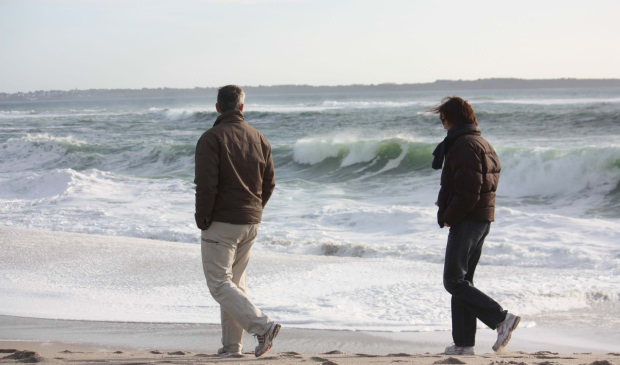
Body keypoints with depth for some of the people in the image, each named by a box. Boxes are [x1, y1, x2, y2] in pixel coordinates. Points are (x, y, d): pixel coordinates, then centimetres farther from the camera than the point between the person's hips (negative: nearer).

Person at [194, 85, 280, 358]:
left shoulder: (211, 139, -12)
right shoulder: (259, 138, 7)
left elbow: (206, 184, -19)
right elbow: (269, 183, 10)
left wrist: (202, 220, -8)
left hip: (221, 223, -7)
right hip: (251, 223, 7)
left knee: (219, 284, -3)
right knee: (235, 281, 15)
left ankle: (263, 326, -17)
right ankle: (231, 346, 14)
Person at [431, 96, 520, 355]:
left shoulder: (464, 145, -15)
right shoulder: (482, 144, 18)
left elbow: (469, 191, -22)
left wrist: (449, 216, -13)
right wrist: (447, 202, 15)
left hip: (466, 222, -10)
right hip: (482, 220, 10)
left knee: (454, 282, -9)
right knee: (463, 281, 11)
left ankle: (501, 318, -17)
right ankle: (464, 343, 11)